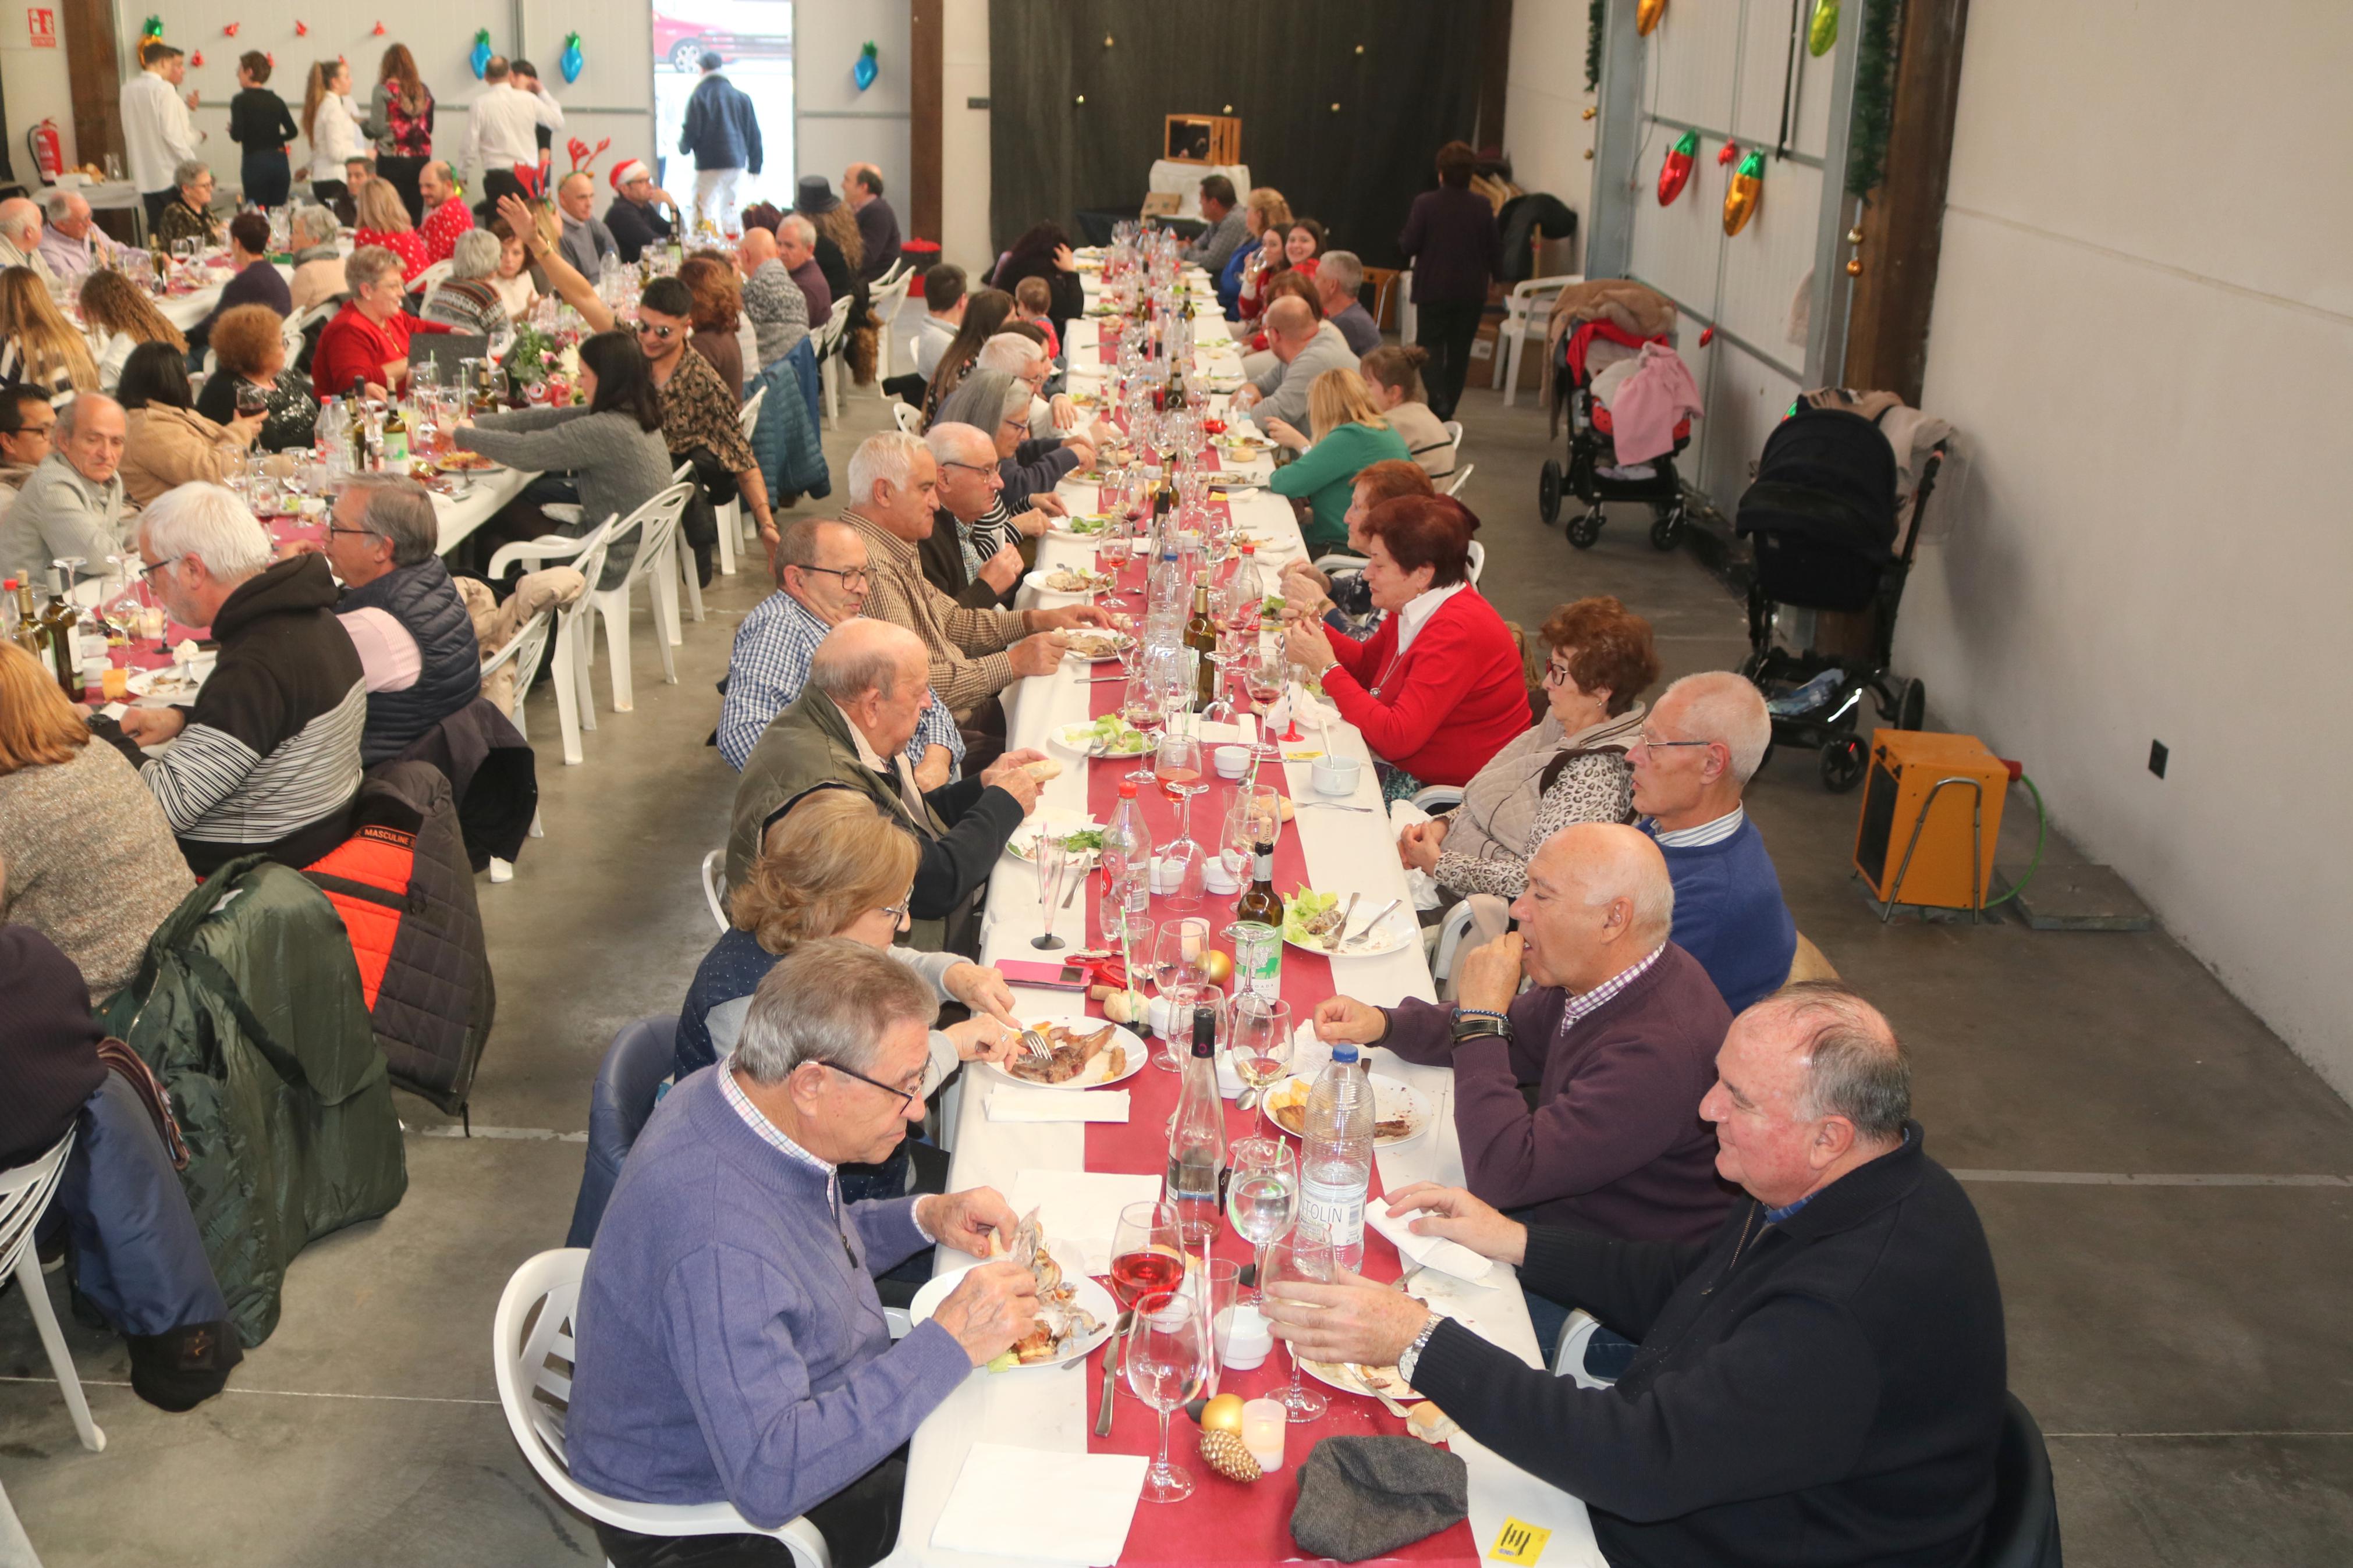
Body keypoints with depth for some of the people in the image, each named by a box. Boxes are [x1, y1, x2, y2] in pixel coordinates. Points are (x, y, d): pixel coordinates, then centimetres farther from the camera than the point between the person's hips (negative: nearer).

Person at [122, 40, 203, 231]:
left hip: (145, 176, 7)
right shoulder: (164, 88, -12)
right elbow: (171, 133, -16)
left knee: (156, 231, 8)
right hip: (170, 174, -7)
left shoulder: (129, 89, 9)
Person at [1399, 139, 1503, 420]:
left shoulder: (1425, 203, -11)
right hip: (1471, 292, 2)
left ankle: (1439, 403, -18)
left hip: (1432, 290, -2)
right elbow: (1496, 249, 3)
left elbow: (1408, 246, -11)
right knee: (1459, 351, 12)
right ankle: (1447, 411, 15)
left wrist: (1402, 239, 12)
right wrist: (1496, 274, 21)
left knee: (1431, 346, 5)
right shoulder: (1482, 207, -3)